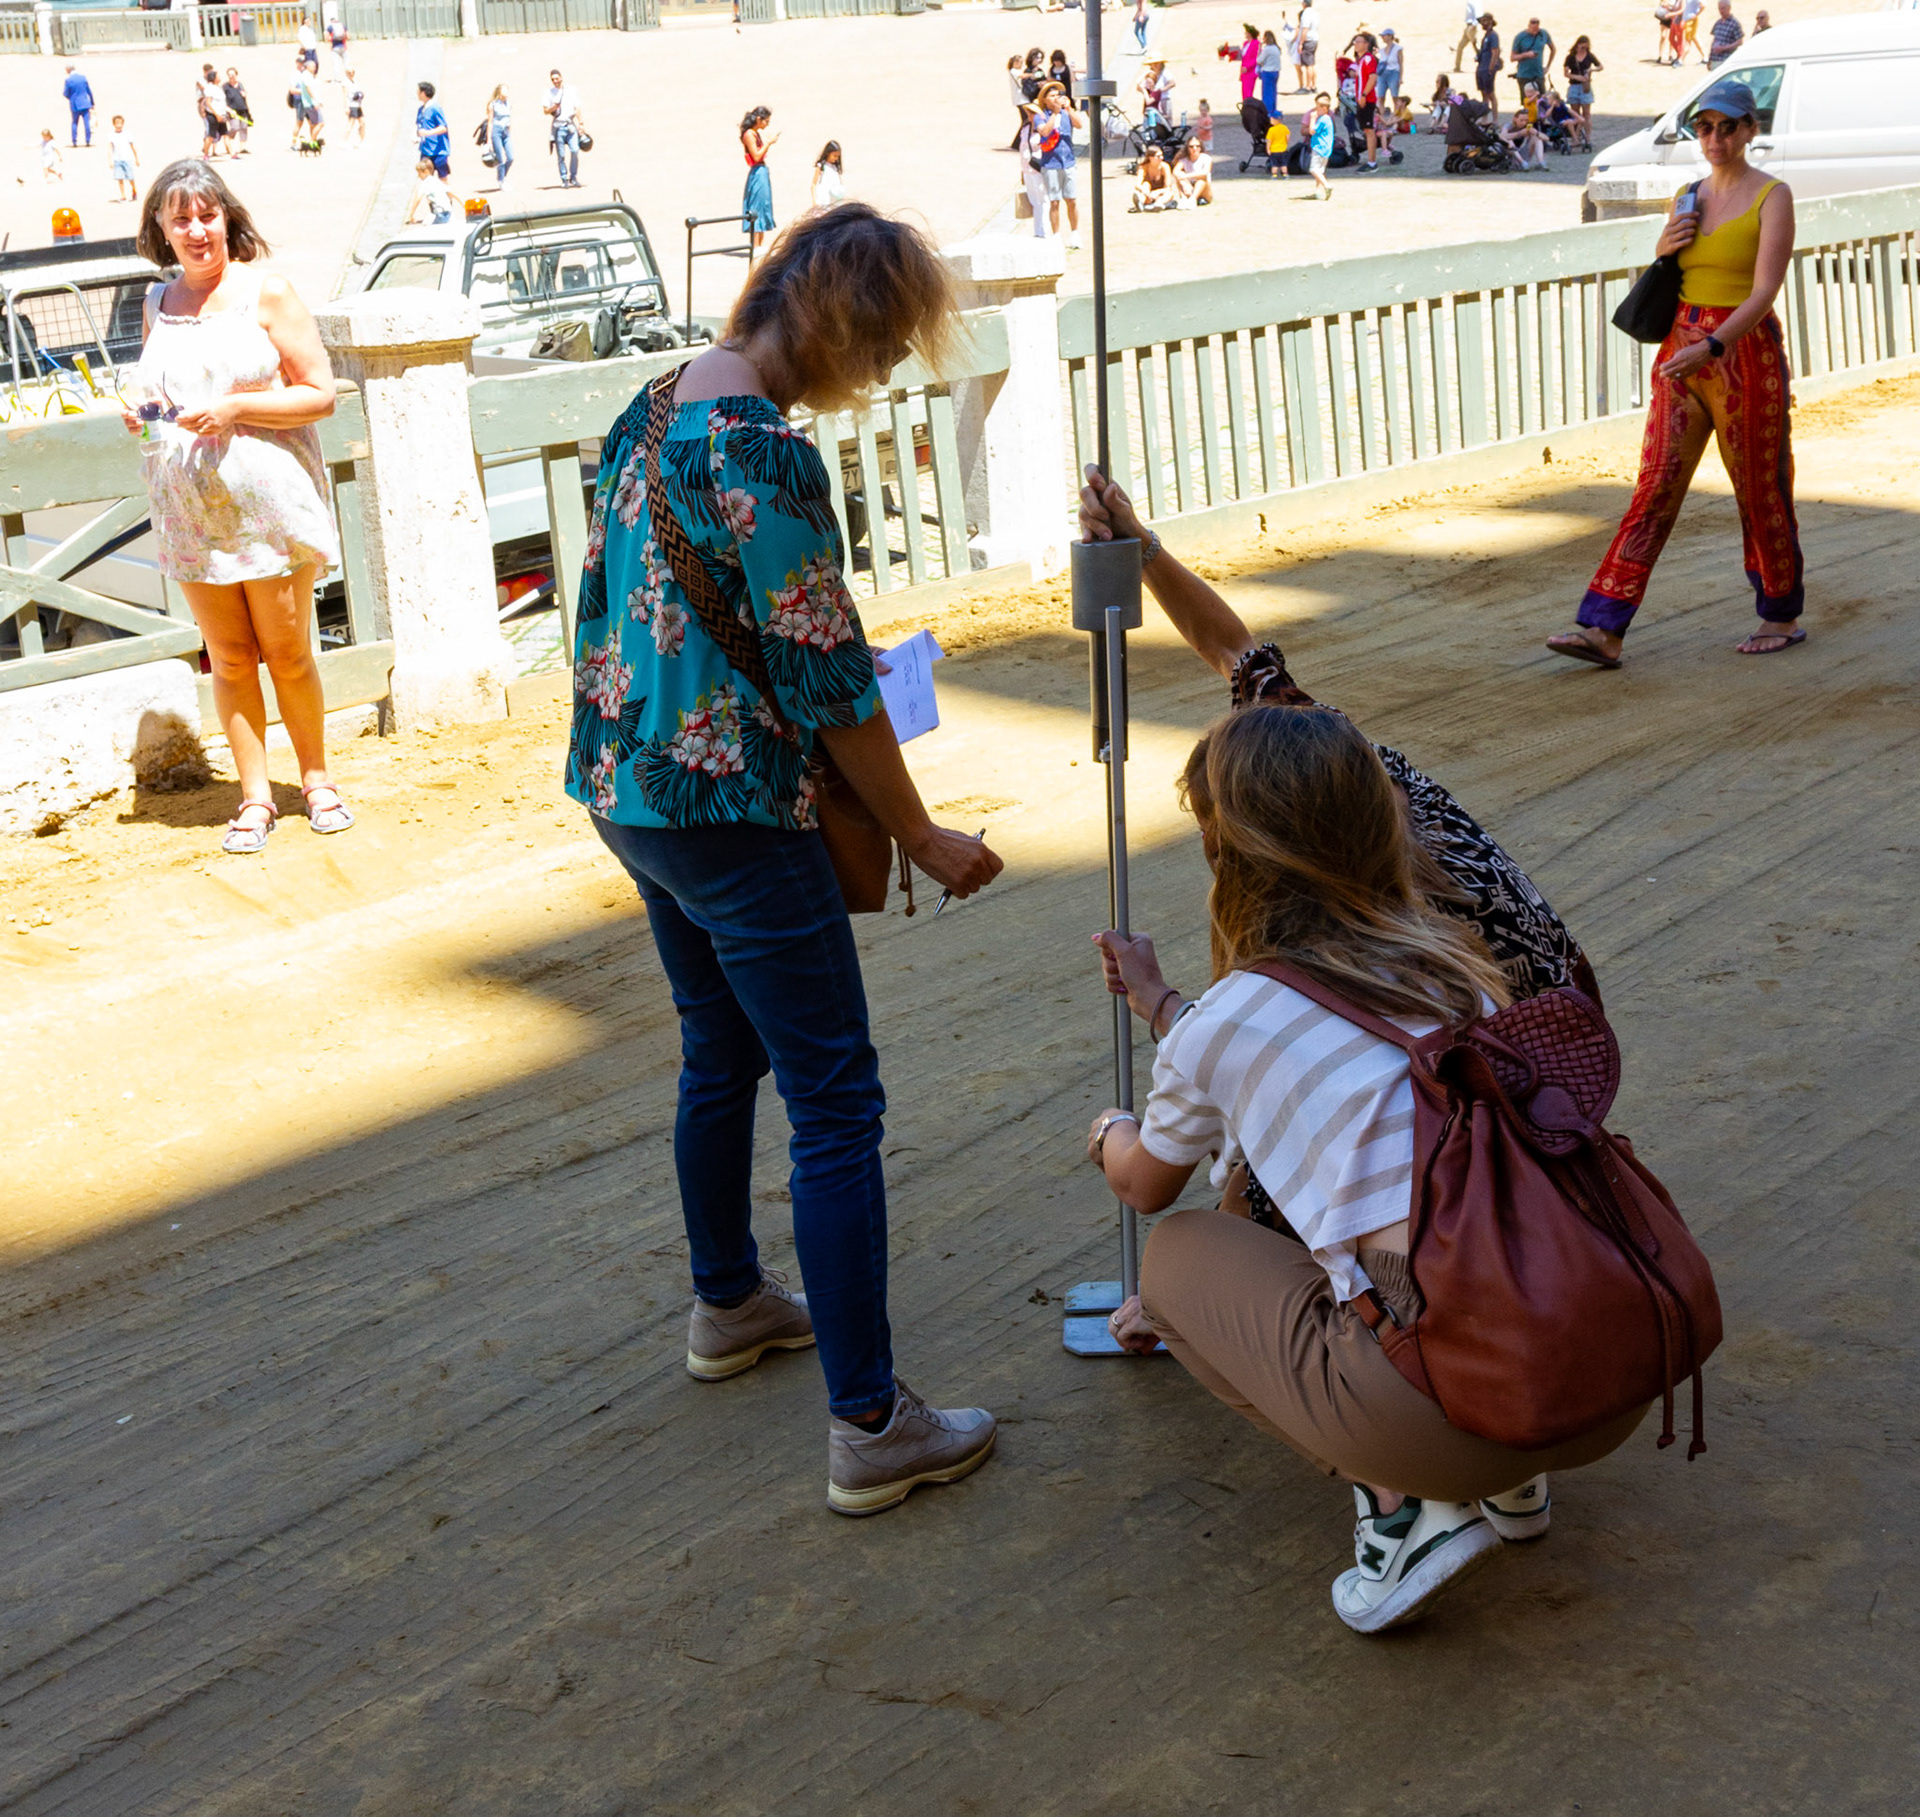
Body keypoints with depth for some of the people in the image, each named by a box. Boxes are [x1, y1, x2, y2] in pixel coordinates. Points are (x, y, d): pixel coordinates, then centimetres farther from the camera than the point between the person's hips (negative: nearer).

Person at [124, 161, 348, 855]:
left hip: (268, 498, -3)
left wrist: (236, 408, -17)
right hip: (190, 509, 4)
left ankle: (316, 780, 20)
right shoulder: (158, 303, 11)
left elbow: (322, 393, -6)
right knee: (228, 658, 5)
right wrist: (138, 415, 3)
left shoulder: (264, 291, -3)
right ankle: (255, 796, 13)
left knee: (286, 653, 2)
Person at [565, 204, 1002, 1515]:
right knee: (837, 1109, -3)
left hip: (626, 789, 10)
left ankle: (728, 1305, 44)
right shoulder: (768, 456, -21)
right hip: (732, 815, -10)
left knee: (721, 1051, 26)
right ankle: (871, 1428, 2)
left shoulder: (653, 409, 7)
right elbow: (828, 681, -19)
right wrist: (926, 839, -9)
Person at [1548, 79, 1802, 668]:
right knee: (1654, 488, -3)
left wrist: (1710, 347, -30)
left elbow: (1764, 292, -17)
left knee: (1760, 491, 6)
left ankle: (1782, 616, 24)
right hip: (1681, 351, 5)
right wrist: (1664, 250, -1)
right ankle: (1603, 629, -10)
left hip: (1744, 353, -5)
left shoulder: (1771, 196, -6)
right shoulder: (1688, 197, 12)